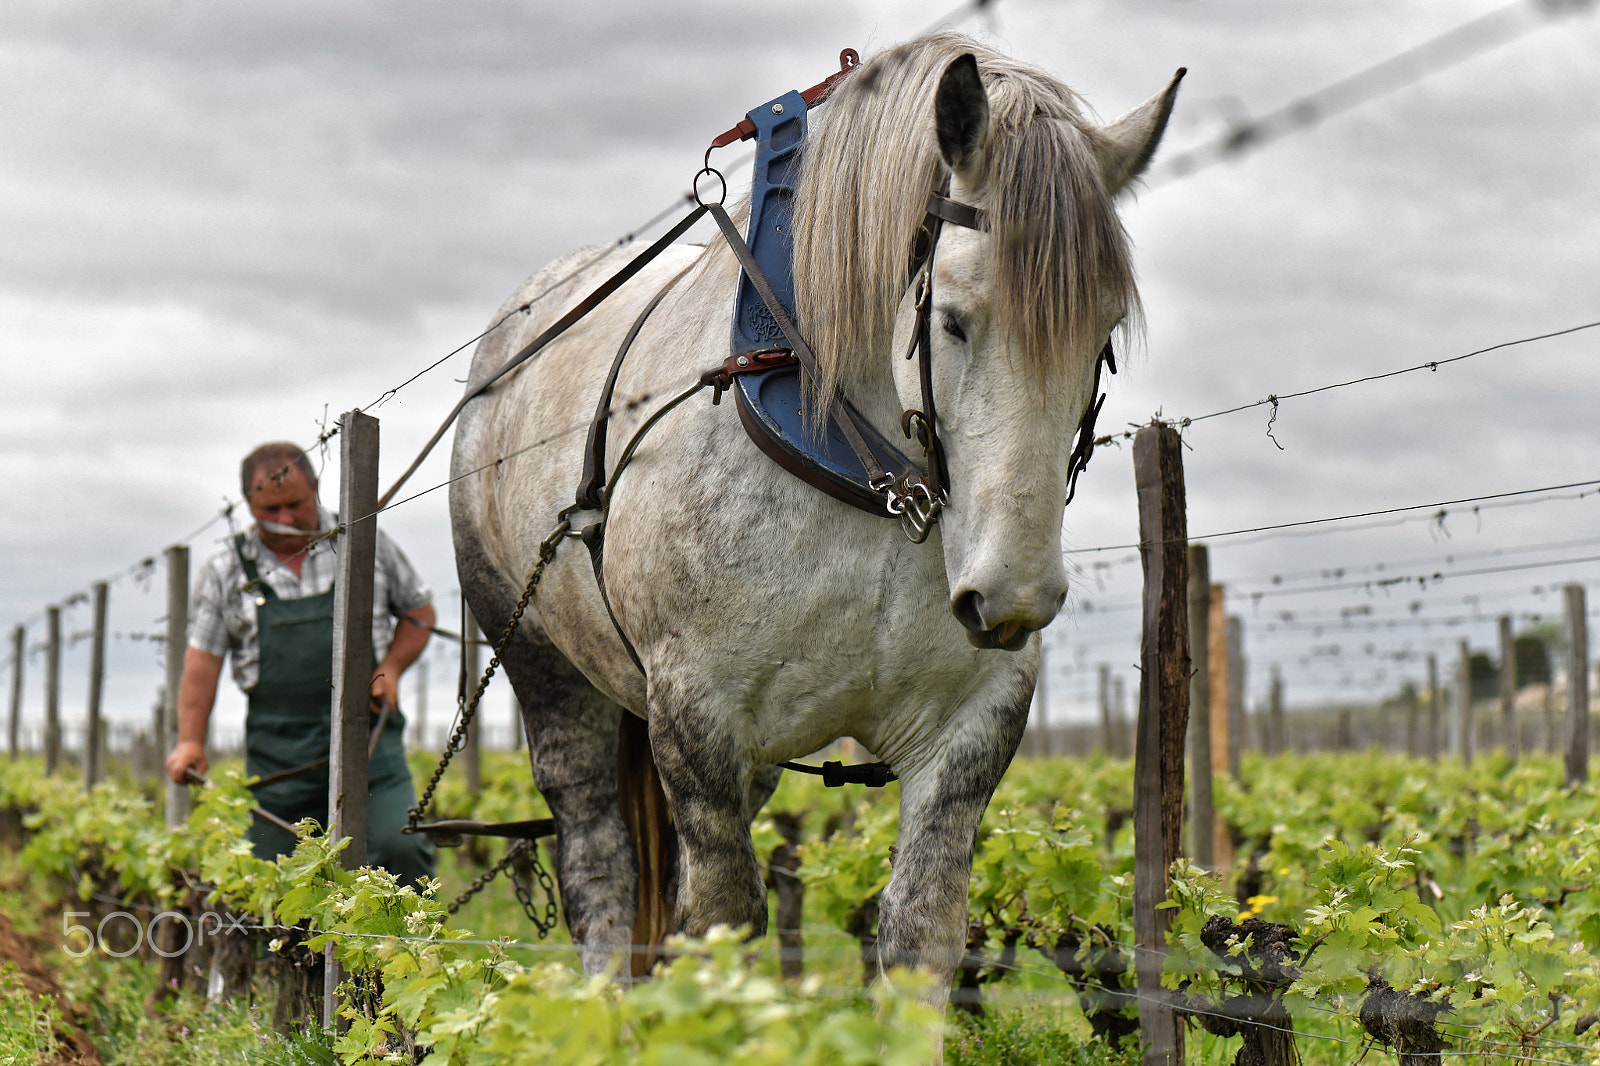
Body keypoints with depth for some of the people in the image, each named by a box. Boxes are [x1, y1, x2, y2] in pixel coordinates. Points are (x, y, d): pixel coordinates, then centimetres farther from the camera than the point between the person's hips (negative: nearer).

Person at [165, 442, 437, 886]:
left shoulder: (365, 544, 7)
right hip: (279, 756, 1)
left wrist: (391, 668, 1)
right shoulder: (226, 570, 7)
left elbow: (420, 611, 18)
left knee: (399, 848, -21)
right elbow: (202, 658, 7)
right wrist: (190, 741, -4)